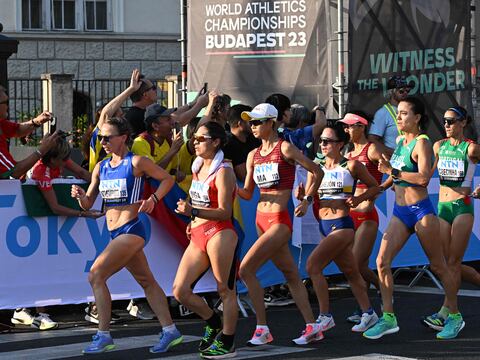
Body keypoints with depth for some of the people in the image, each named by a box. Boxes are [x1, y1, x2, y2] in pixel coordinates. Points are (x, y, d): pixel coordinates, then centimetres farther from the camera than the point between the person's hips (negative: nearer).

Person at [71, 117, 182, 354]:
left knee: (96, 275, -15)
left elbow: (167, 179, 0)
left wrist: (153, 199, -14)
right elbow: (88, 204, 11)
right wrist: (80, 195, -10)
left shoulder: (136, 162, -8)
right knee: (146, 281, 13)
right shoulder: (101, 167, 10)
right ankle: (169, 331, 20)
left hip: (131, 229, -8)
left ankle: (103, 336, -11)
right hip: (115, 233, 8)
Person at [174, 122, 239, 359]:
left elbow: (225, 212, -14)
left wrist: (193, 211, -22)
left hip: (219, 233, -8)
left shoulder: (223, 171, -9)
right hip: (198, 236, 9)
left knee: (225, 290, 0)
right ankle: (214, 324, 22)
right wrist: (194, 222, 16)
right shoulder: (198, 167, 16)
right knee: (180, 291, 2)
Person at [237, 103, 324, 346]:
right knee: (290, 274, 11)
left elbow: (316, 172, -5)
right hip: (261, 219, 7)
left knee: (245, 269, -16)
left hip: (279, 221, -7)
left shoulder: (285, 148, -9)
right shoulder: (253, 155, 10)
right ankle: (312, 328, 18)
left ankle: (262, 329, -9)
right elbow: (247, 194, 13)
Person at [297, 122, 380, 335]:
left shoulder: (351, 166, -6)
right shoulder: (316, 166, 8)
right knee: (351, 272, 16)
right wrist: (303, 197, -12)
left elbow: (375, 187, 5)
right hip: (324, 226, 6)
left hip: (342, 225, -6)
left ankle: (325, 317, -10)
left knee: (313, 265, -17)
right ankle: (368, 313, 28)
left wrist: (358, 199, -11)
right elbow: (309, 196, 10)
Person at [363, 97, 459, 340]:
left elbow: (423, 177, -25)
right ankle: (388, 318, -4)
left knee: (438, 266, 4)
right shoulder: (400, 140, 11)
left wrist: (392, 172, -23)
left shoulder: (422, 143, -12)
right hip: (400, 212, 7)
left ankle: (455, 315, 18)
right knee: (382, 261, -6)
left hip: (421, 211, -7)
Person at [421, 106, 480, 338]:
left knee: (453, 262, -7)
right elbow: (428, 173, 20)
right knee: (447, 264, 3)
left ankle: (445, 314, -9)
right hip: (442, 207, 6)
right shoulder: (438, 146, 10)